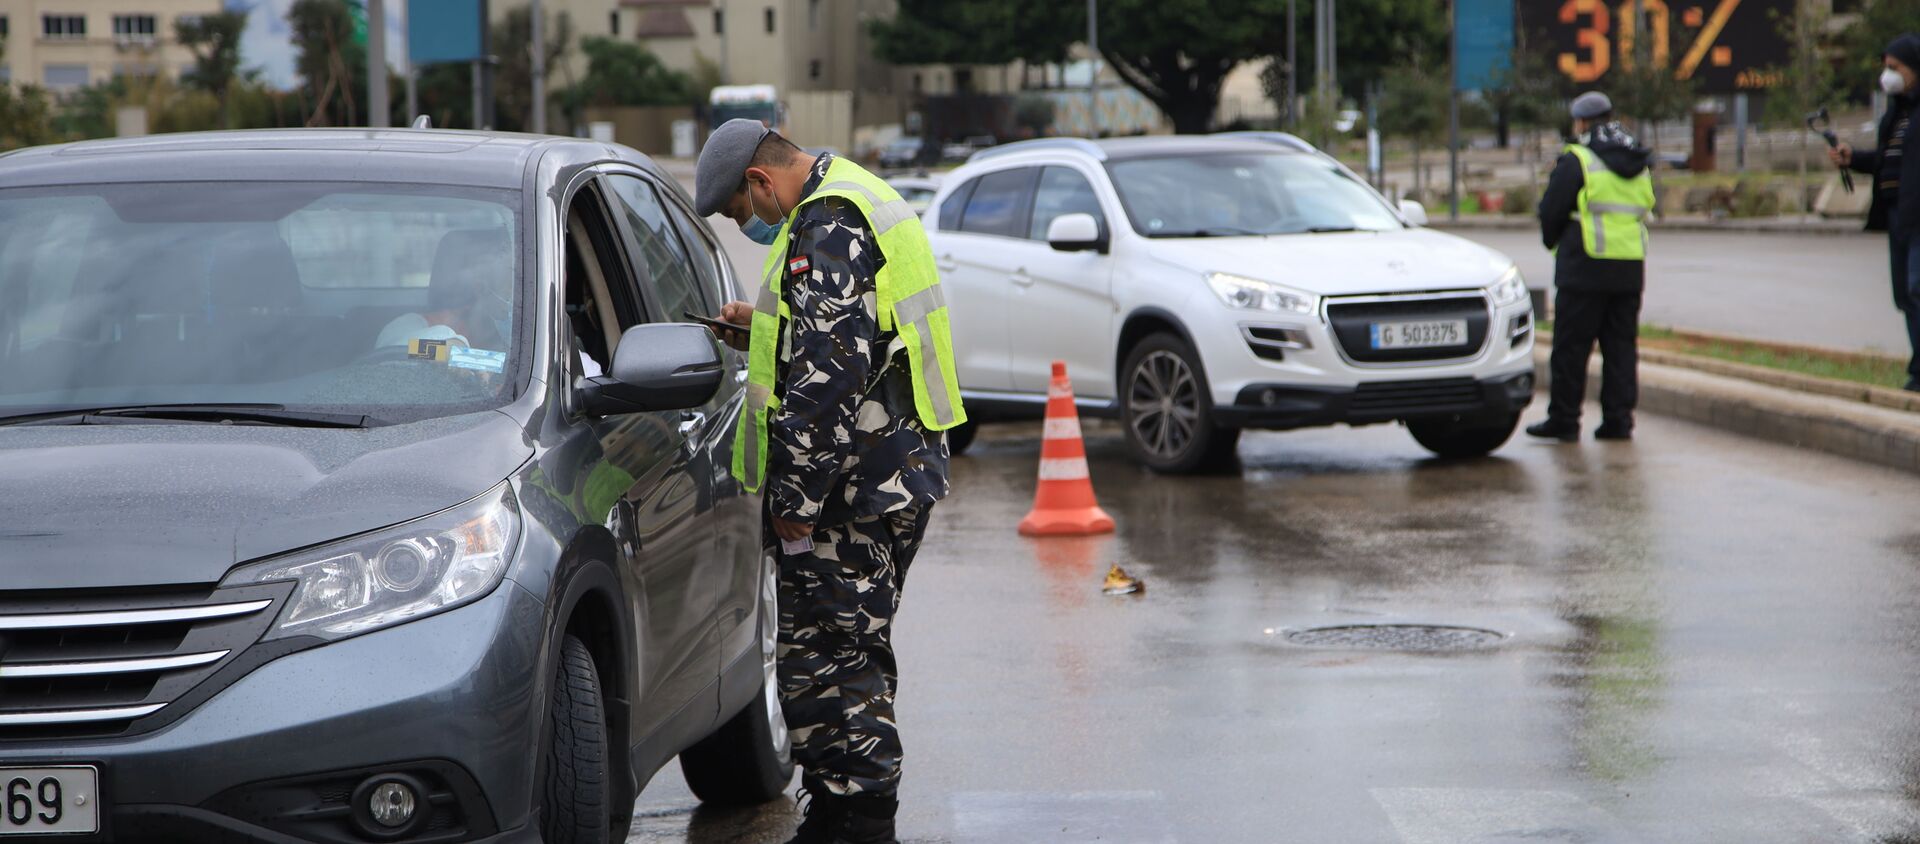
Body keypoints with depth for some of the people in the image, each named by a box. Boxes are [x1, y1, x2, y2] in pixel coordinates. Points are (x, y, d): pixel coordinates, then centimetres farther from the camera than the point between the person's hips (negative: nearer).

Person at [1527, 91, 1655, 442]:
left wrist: (1553, 241, 15)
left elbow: (1550, 212, -5)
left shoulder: (1576, 160, -8)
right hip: (1630, 269, 6)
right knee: (1621, 344, 9)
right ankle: (1618, 419, 6)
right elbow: (1644, 209, 17)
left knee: (1571, 347, 0)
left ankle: (1563, 419, 2)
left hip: (1585, 268, -6)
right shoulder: (1638, 164, 13)